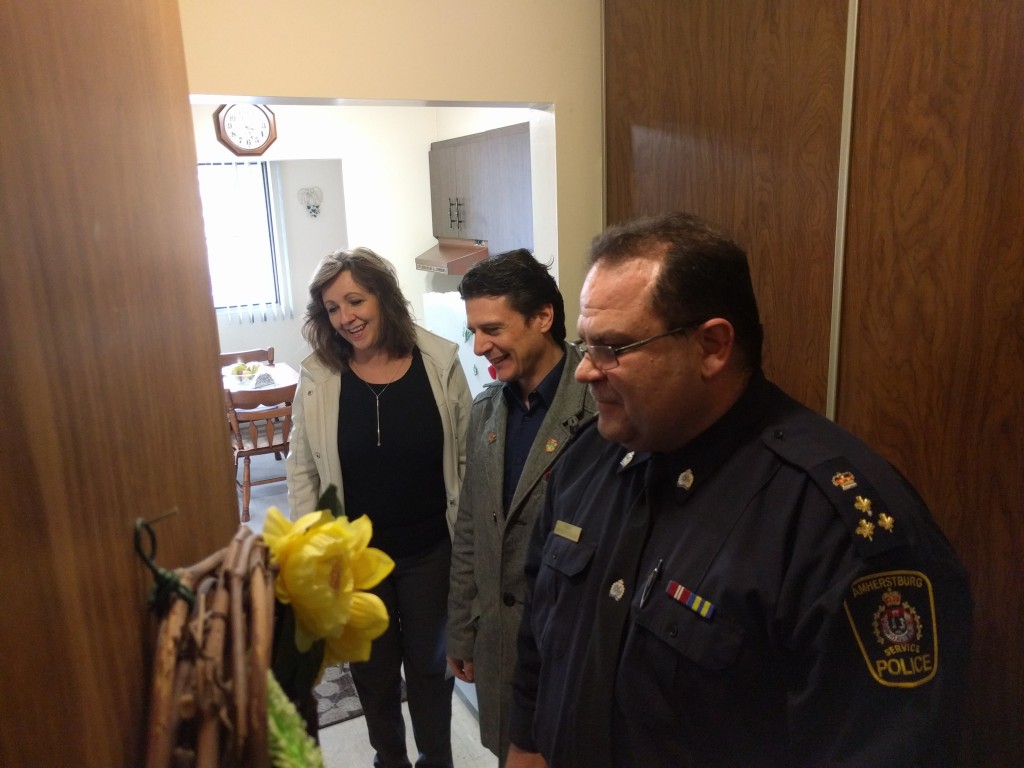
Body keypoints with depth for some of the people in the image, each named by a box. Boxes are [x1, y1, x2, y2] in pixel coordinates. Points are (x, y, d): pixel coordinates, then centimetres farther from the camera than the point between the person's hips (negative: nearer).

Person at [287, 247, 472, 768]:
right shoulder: (318, 377, -9)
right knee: (372, 670, 21)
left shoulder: (439, 362, -11)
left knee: (430, 666, 19)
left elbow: (466, 458, -5)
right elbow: (302, 471, -2)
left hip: (431, 552, -1)